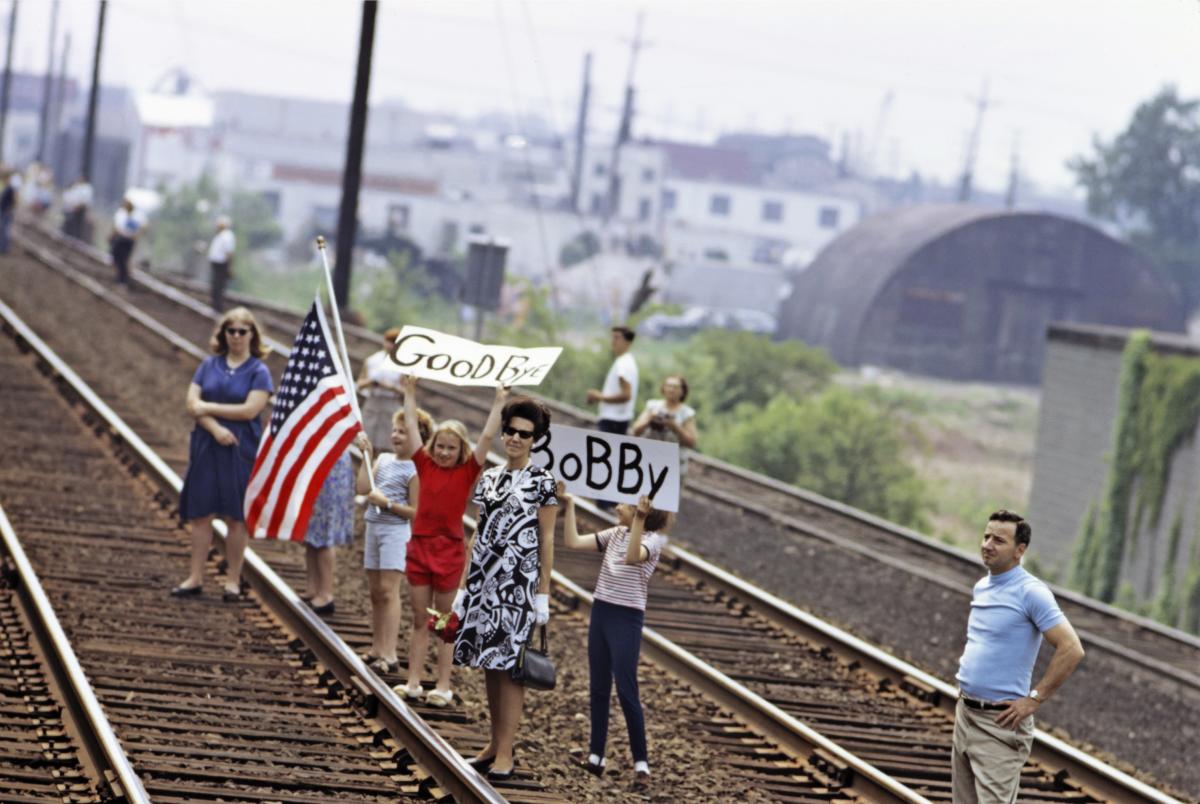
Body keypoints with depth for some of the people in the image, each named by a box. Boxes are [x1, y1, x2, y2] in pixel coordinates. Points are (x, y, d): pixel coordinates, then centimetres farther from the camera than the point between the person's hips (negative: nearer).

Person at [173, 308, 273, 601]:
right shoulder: (209, 365, 8)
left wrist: (208, 407, -9)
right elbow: (192, 404, -1)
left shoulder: (258, 371, -2)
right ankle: (195, 577, 10)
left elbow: (250, 410, -14)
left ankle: (233, 580, 10)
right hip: (206, 448, 3)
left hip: (240, 452, -3)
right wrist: (216, 428, -16)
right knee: (200, 514, 4)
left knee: (236, 517, 2)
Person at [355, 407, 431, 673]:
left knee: (388, 591, -11)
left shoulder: (415, 469, -10)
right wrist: (366, 456, 2)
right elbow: (363, 488, 2)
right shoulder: (384, 459, 11)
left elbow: (415, 511, -11)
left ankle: (389, 655, -13)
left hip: (396, 531, -7)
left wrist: (387, 503, -20)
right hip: (374, 528, 7)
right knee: (375, 592, 10)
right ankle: (377, 650, 18)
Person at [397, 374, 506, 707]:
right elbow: (411, 427, 8)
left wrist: (499, 403, -7)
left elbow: (488, 436, -7)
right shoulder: (425, 465, 4)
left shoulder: (468, 471, -2)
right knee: (419, 620, 8)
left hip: (450, 549, -2)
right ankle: (413, 682, 10)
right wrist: (409, 392, 11)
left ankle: (443, 686, 9)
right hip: (420, 545, 2)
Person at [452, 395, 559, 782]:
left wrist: (543, 594, -7)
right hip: (484, 578, 5)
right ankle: (494, 744, 17)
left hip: (518, 582, -5)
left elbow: (546, 540, -3)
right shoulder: (488, 478, 12)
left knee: (508, 663, -6)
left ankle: (505, 753, -2)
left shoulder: (542, 481, -3)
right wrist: (463, 586, 13)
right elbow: (478, 535, 15)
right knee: (488, 662, 8)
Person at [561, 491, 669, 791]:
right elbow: (573, 542, 4)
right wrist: (568, 505, -1)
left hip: (627, 619, -7)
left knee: (626, 691, -7)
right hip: (601, 611, 7)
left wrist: (639, 520, -40)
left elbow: (632, 557, -32)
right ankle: (596, 756, 17)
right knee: (598, 688, 10)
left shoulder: (653, 539, -10)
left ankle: (641, 763, -2)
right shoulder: (615, 534, 9)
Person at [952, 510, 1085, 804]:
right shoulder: (981, 588, 13)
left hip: (1000, 722, -8)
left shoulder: (1031, 592, -13)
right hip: (965, 713, 9)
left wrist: (1034, 700, -17)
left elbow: (1072, 649, -19)